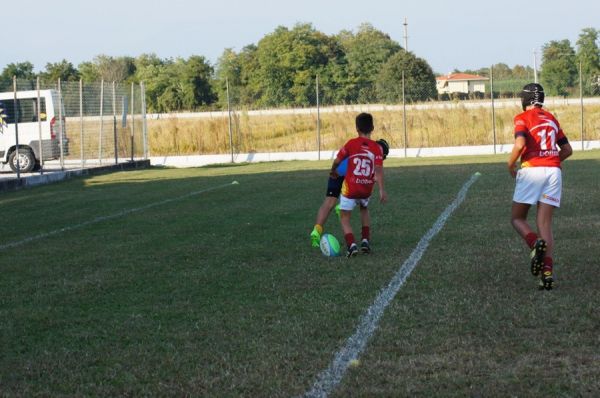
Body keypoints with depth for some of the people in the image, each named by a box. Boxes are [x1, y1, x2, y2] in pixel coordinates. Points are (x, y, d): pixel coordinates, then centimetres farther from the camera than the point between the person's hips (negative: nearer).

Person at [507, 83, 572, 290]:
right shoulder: (552, 119, 18)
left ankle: (536, 242, -21)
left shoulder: (522, 118, 0)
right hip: (554, 171, 4)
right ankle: (547, 271, -13)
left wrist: (510, 165, -2)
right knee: (545, 223, 4)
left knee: (517, 218, 11)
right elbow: (567, 149, 20)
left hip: (531, 170, -4)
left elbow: (520, 143, -17)